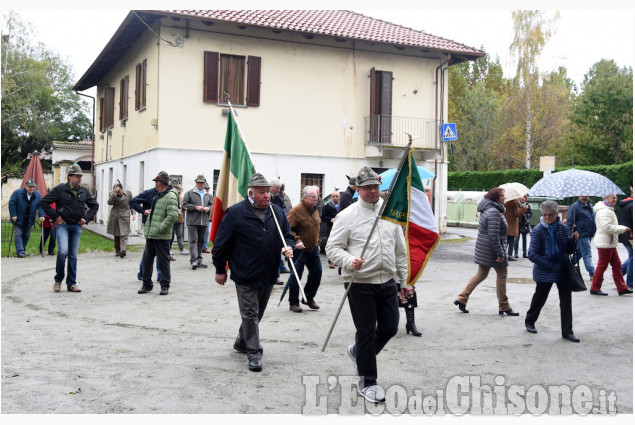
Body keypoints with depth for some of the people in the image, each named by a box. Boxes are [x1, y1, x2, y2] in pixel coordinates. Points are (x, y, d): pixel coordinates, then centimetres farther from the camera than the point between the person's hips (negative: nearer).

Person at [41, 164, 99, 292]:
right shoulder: (60, 189, -5)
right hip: (63, 225, -4)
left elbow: (95, 205, 20)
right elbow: (44, 202, -3)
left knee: (73, 256, 6)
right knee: (63, 252, -18)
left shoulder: (84, 191, 8)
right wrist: (56, 216, -7)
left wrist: (86, 218, 8)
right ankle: (58, 280, 2)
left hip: (77, 226, 4)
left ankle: (71, 284, 12)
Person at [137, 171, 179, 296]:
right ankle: (147, 284, 22)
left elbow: (173, 216, -23)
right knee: (147, 259, 12)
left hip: (162, 236, -9)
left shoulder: (171, 196, -14)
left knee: (163, 261, 0)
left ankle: (165, 285, 10)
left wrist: (160, 228, -20)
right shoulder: (158, 195, 17)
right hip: (150, 234, 9)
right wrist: (147, 227, 20)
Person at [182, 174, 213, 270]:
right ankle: (194, 261, -14)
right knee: (193, 240, -10)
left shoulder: (208, 195, 17)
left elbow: (213, 205, 19)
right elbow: (184, 205, -3)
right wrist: (195, 207, -12)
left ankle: (199, 261, 16)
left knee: (201, 241, 9)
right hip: (192, 222, -5)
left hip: (204, 222, 5)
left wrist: (208, 208, -3)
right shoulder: (189, 193, 3)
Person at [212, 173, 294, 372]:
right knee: (250, 314, -2)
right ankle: (253, 353, 8)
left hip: (268, 275, 6)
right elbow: (222, 243, -6)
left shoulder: (277, 212, 5)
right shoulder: (236, 213, -11)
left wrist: (288, 247, -8)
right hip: (245, 275, -6)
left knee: (257, 313, 18)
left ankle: (241, 342, 38)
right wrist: (220, 270, -2)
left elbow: (288, 235, 16)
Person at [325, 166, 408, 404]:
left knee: (390, 328, 11)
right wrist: (349, 261, -25)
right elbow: (332, 248, -6)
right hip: (360, 284, -5)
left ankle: (358, 352, 38)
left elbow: (400, 250, 16)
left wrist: (403, 281, 16)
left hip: (387, 282, 5)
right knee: (366, 332, 2)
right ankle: (367, 383, 17)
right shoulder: (347, 216, -6)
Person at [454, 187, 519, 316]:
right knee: (502, 275, 3)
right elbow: (493, 235, -25)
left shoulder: (487, 210, 13)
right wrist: (500, 253, -22)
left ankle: (461, 298, 12)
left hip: (483, 249, 10)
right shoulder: (494, 212, -19)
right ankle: (504, 307, 11)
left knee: (481, 274, 15)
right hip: (493, 249, -10)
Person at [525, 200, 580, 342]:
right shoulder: (538, 230, -10)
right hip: (544, 272, -3)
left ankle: (567, 331, 11)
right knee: (540, 298, 12)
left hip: (563, 271, 3)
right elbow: (532, 254, -15)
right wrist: (550, 266, -18)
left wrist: (573, 240, -12)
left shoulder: (563, 228, 2)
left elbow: (569, 250, 8)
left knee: (566, 300, 2)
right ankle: (529, 321, 36)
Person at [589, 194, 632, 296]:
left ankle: (622, 288, 13)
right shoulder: (604, 211, -17)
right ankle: (595, 288, 6)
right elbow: (606, 227, -25)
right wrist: (622, 229, -17)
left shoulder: (609, 210, 19)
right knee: (602, 265, -3)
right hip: (605, 243, -11)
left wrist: (622, 228, 13)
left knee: (617, 264, 10)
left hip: (610, 243, 11)